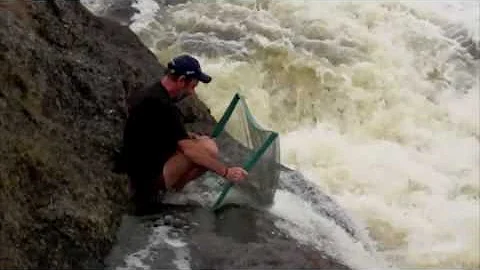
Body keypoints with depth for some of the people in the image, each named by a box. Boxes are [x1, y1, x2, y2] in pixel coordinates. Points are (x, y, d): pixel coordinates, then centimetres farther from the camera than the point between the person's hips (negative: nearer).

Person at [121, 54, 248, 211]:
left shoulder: (149, 93, 7)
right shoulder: (163, 106, -23)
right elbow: (190, 150, -25)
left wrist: (186, 136, 11)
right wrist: (226, 172, -20)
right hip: (149, 175, -10)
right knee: (209, 149, -19)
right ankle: (156, 189, -5)